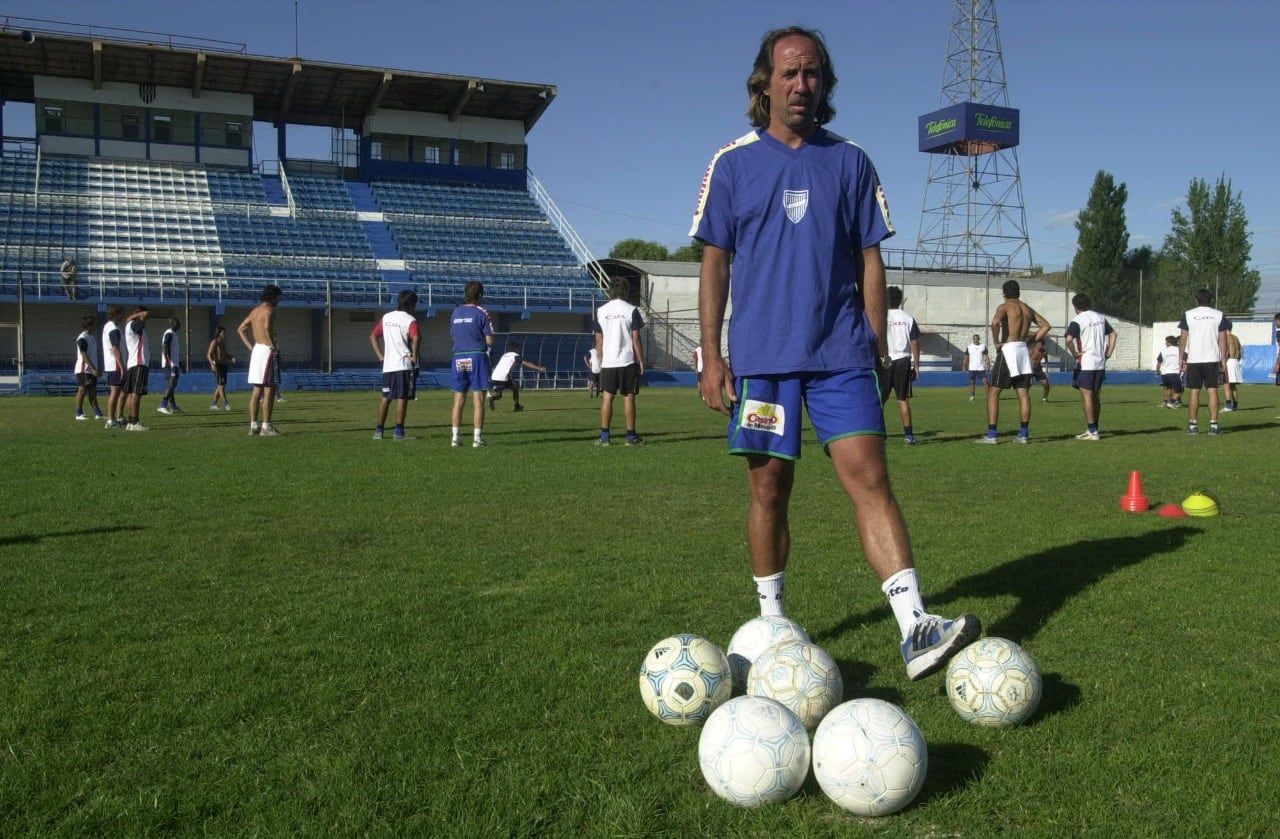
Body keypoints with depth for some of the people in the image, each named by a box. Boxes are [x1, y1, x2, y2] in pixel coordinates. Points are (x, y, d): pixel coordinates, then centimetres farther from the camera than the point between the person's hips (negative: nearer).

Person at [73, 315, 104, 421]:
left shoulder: (92, 337, 14)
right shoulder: (82, 339, -13)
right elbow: (84, 356, -19)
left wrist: (96, 368, 16)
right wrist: (93, 368, -23)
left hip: (91, 369, 8)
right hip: (83, 370, -8)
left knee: (93, 391, 6)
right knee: (82, 390, -4)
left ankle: (97, 413, 6)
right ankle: (79, 413, 2)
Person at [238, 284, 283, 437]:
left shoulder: (255, 310, 16)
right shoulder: (269, 310, -12)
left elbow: (241, 329, 21)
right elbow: (267, 327, -32)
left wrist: (251, 347, 16)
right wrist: (272, 345, -20)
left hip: (256, 350, 9)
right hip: (268, 351, -9)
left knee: (257, 391, 9)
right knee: (269, 390, -6)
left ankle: (253, 426, 9)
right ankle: (266, 427, -7)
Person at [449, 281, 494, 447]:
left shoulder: (456, 312, 10)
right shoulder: (481, 312, -5)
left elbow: (453, 336, 15)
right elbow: (489, 341, -7)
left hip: (458, 357, 5)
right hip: (477, 357, -5)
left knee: (458, 400, 8)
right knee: (478, 400, -2)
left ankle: (455, 438, 7)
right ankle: (477, 438, -3)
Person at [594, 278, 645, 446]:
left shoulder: (601, 311, 5)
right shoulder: (631, 310, -3)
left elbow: (599, 339, 6)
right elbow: (635, 338, -5)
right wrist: (641, 361, 1)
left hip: (607, 362, 2)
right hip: (628, 361, -2)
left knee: (607, 397, 5)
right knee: (629, 397, 2)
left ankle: (604, 436, 2)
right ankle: (631, 435, 4)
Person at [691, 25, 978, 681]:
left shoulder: (849, 162, 10)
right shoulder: (733, 163, 6)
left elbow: (869, 259, 11)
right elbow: (715, 262, 6)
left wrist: (877, 349, 6)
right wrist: (711, 355, -1)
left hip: (841, 354, 0)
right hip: (761, 354, 0)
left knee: (868, 476, -11)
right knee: (768, 490, 6)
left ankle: (916, 628, -16)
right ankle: (771, 622, 22)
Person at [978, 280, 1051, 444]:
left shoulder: (1004, 307, -5)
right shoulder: (1028, 309, 16)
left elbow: (995, 322, -25)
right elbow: (1045, 326, 19)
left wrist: (996, 343, -13)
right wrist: (1031, 341, 13)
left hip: (1008, 350, -6)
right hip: (1023, 350, 6)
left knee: (993, 393, -2)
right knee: (1023, 393, 9)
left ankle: (991, 435, -6)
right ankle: (1023, 434, 10)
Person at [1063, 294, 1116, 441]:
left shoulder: (1077, 321, -11)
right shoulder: (1100, 318, 11)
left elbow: (1069, 339, -26)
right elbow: (1113, 334, 20)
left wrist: (1075, 353, -12)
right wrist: (1108, 353, 17)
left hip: (1085, 364, -7)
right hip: (1100, 363, 7)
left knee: (1086, 396, -4)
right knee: (1096, 396, 14)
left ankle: (1092, 431, -6)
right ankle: (1094, 429, 21)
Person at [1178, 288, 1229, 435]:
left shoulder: (1188, 314, 3)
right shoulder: (1219, 315, 4)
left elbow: (1183, 338, 1)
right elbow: (1222, 339, 2)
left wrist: (1182, 358, 8)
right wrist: (1223, 360, 6)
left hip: (1193, 360, 0)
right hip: (1212, 359, 0)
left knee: (1194, 392, 3)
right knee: (1212, 390, 1)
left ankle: (1193, 425, 4)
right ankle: (1214, 424, -2)